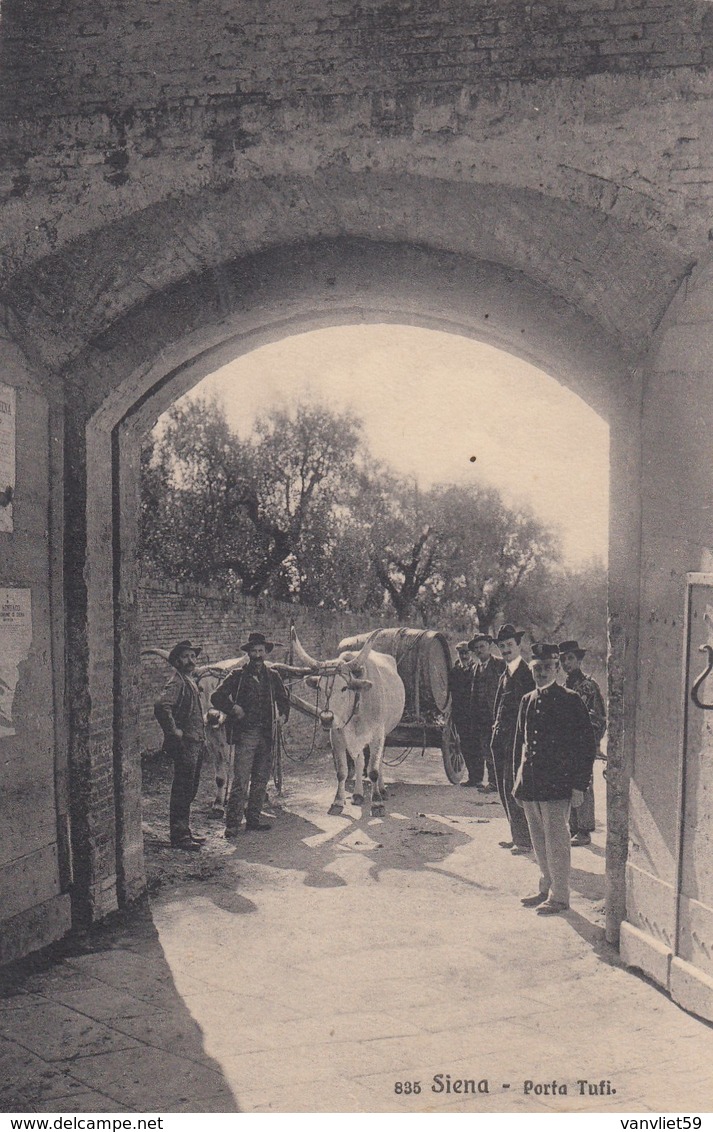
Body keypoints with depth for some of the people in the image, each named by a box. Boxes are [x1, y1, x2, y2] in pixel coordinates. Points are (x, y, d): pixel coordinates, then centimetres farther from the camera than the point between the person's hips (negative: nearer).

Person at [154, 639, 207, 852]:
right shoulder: (177, 682, -14)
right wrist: (174, 731, -22)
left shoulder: (190, 681, 16)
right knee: (182, 792, -4)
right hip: (184, 745, -10)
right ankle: (179, 836, 2)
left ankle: (184, 832, 25)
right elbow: (161, 706, -31)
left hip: (195, 744, 10)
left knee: (189, 791, 15)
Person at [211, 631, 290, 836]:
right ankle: (232, 823, -5)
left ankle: (253, 819, 21)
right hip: (245, 734, -4)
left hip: (266, 735, 4)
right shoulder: (238, 676, 2)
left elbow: (283, 700, 23)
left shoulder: (272, 676, 12)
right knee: (241, 781, -9)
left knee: (261, 780, 10)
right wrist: (233, 708, -13)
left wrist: (283, 715, 4)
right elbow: (216, 697, 1)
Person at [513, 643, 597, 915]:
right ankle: (546, 889, 28)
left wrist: (579, 785, -10)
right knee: (539, 842, 15)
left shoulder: (570, 701, -7)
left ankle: (559, 896, 12)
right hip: (530, 785, 6)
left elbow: (587, 744, -7)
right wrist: (519, 780, 15)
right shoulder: (527, 701, 11)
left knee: (556, 842, 0)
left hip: (557, 786, -6)